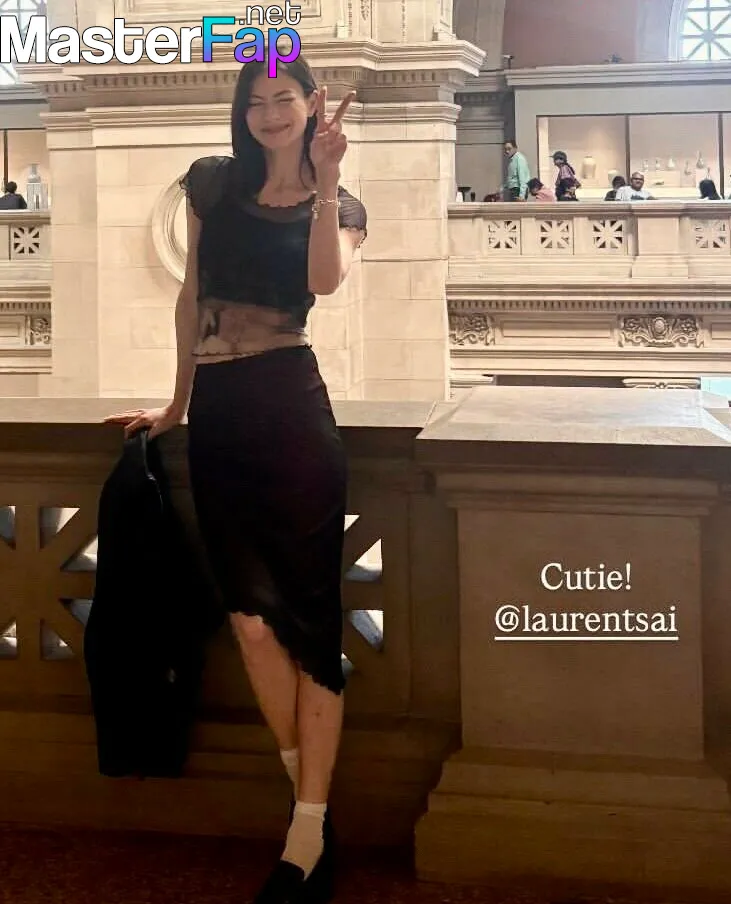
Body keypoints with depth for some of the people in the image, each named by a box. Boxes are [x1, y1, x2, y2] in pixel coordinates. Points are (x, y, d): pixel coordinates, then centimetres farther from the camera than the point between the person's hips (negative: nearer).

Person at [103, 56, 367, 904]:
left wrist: (325, 183, -21)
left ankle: (307, 831, -1)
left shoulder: (339, 205, 7)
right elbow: (191, 295, 18)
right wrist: (177, 402, 21)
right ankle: (313, 811, 9)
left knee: (307, 616, -4)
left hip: (289, 406, -3)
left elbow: (325, 279, -15)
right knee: (252, 613, -3)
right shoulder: (212, 184, 13)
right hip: (216, 414, 3)